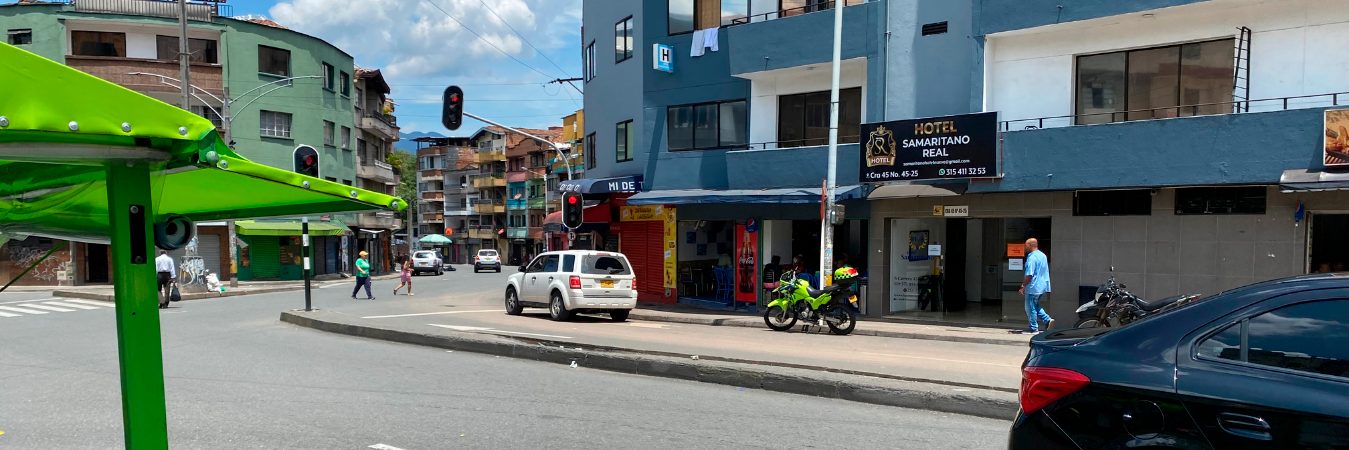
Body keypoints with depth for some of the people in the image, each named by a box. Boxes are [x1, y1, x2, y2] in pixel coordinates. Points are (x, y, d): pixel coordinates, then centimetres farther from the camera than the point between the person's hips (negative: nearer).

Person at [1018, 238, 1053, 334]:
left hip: (1033, 287, -9)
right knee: (1036, 306, 22)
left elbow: (1029, 275, -22)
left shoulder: (1032, 258, -19)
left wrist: (1022, 287, -15)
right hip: (1042, 287, 9)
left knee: (1030, 308, 1)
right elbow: (1045, 272, 19)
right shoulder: (1043, 255, 11)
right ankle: (1047, 319, 9)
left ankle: (1033, 329, 7)